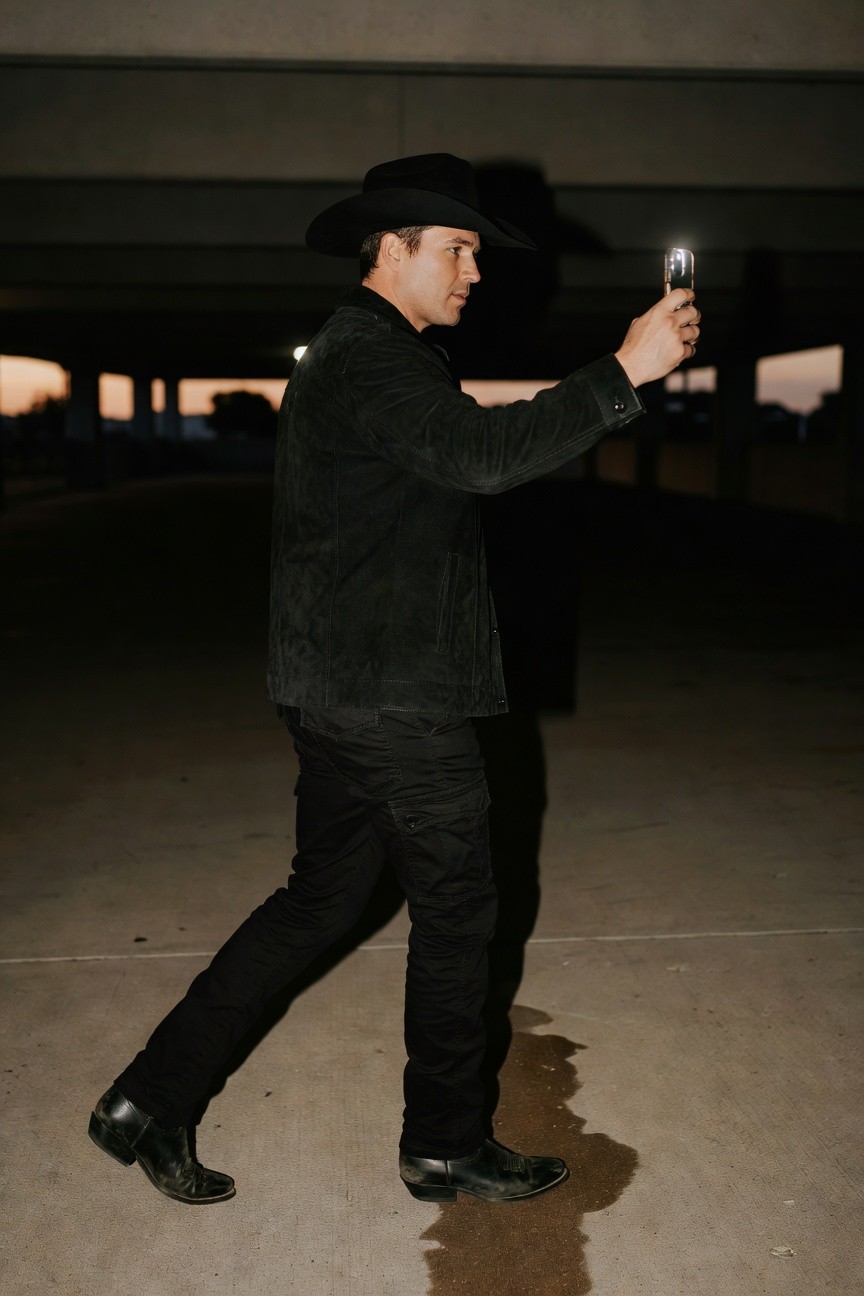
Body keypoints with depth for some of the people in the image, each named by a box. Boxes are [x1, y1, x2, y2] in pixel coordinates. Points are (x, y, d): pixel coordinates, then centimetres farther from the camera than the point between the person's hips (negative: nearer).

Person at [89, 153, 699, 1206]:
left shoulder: (344, 354, 19)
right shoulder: (371, 360, -16)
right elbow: (483, 455, -31)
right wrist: (623, 373, -27)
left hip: (336, 687, 10)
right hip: (393, 695, -10)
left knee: (322, 896, 16)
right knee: (455, 910, 5)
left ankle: (151, 1097, 20)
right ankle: (445, 1148, 23)